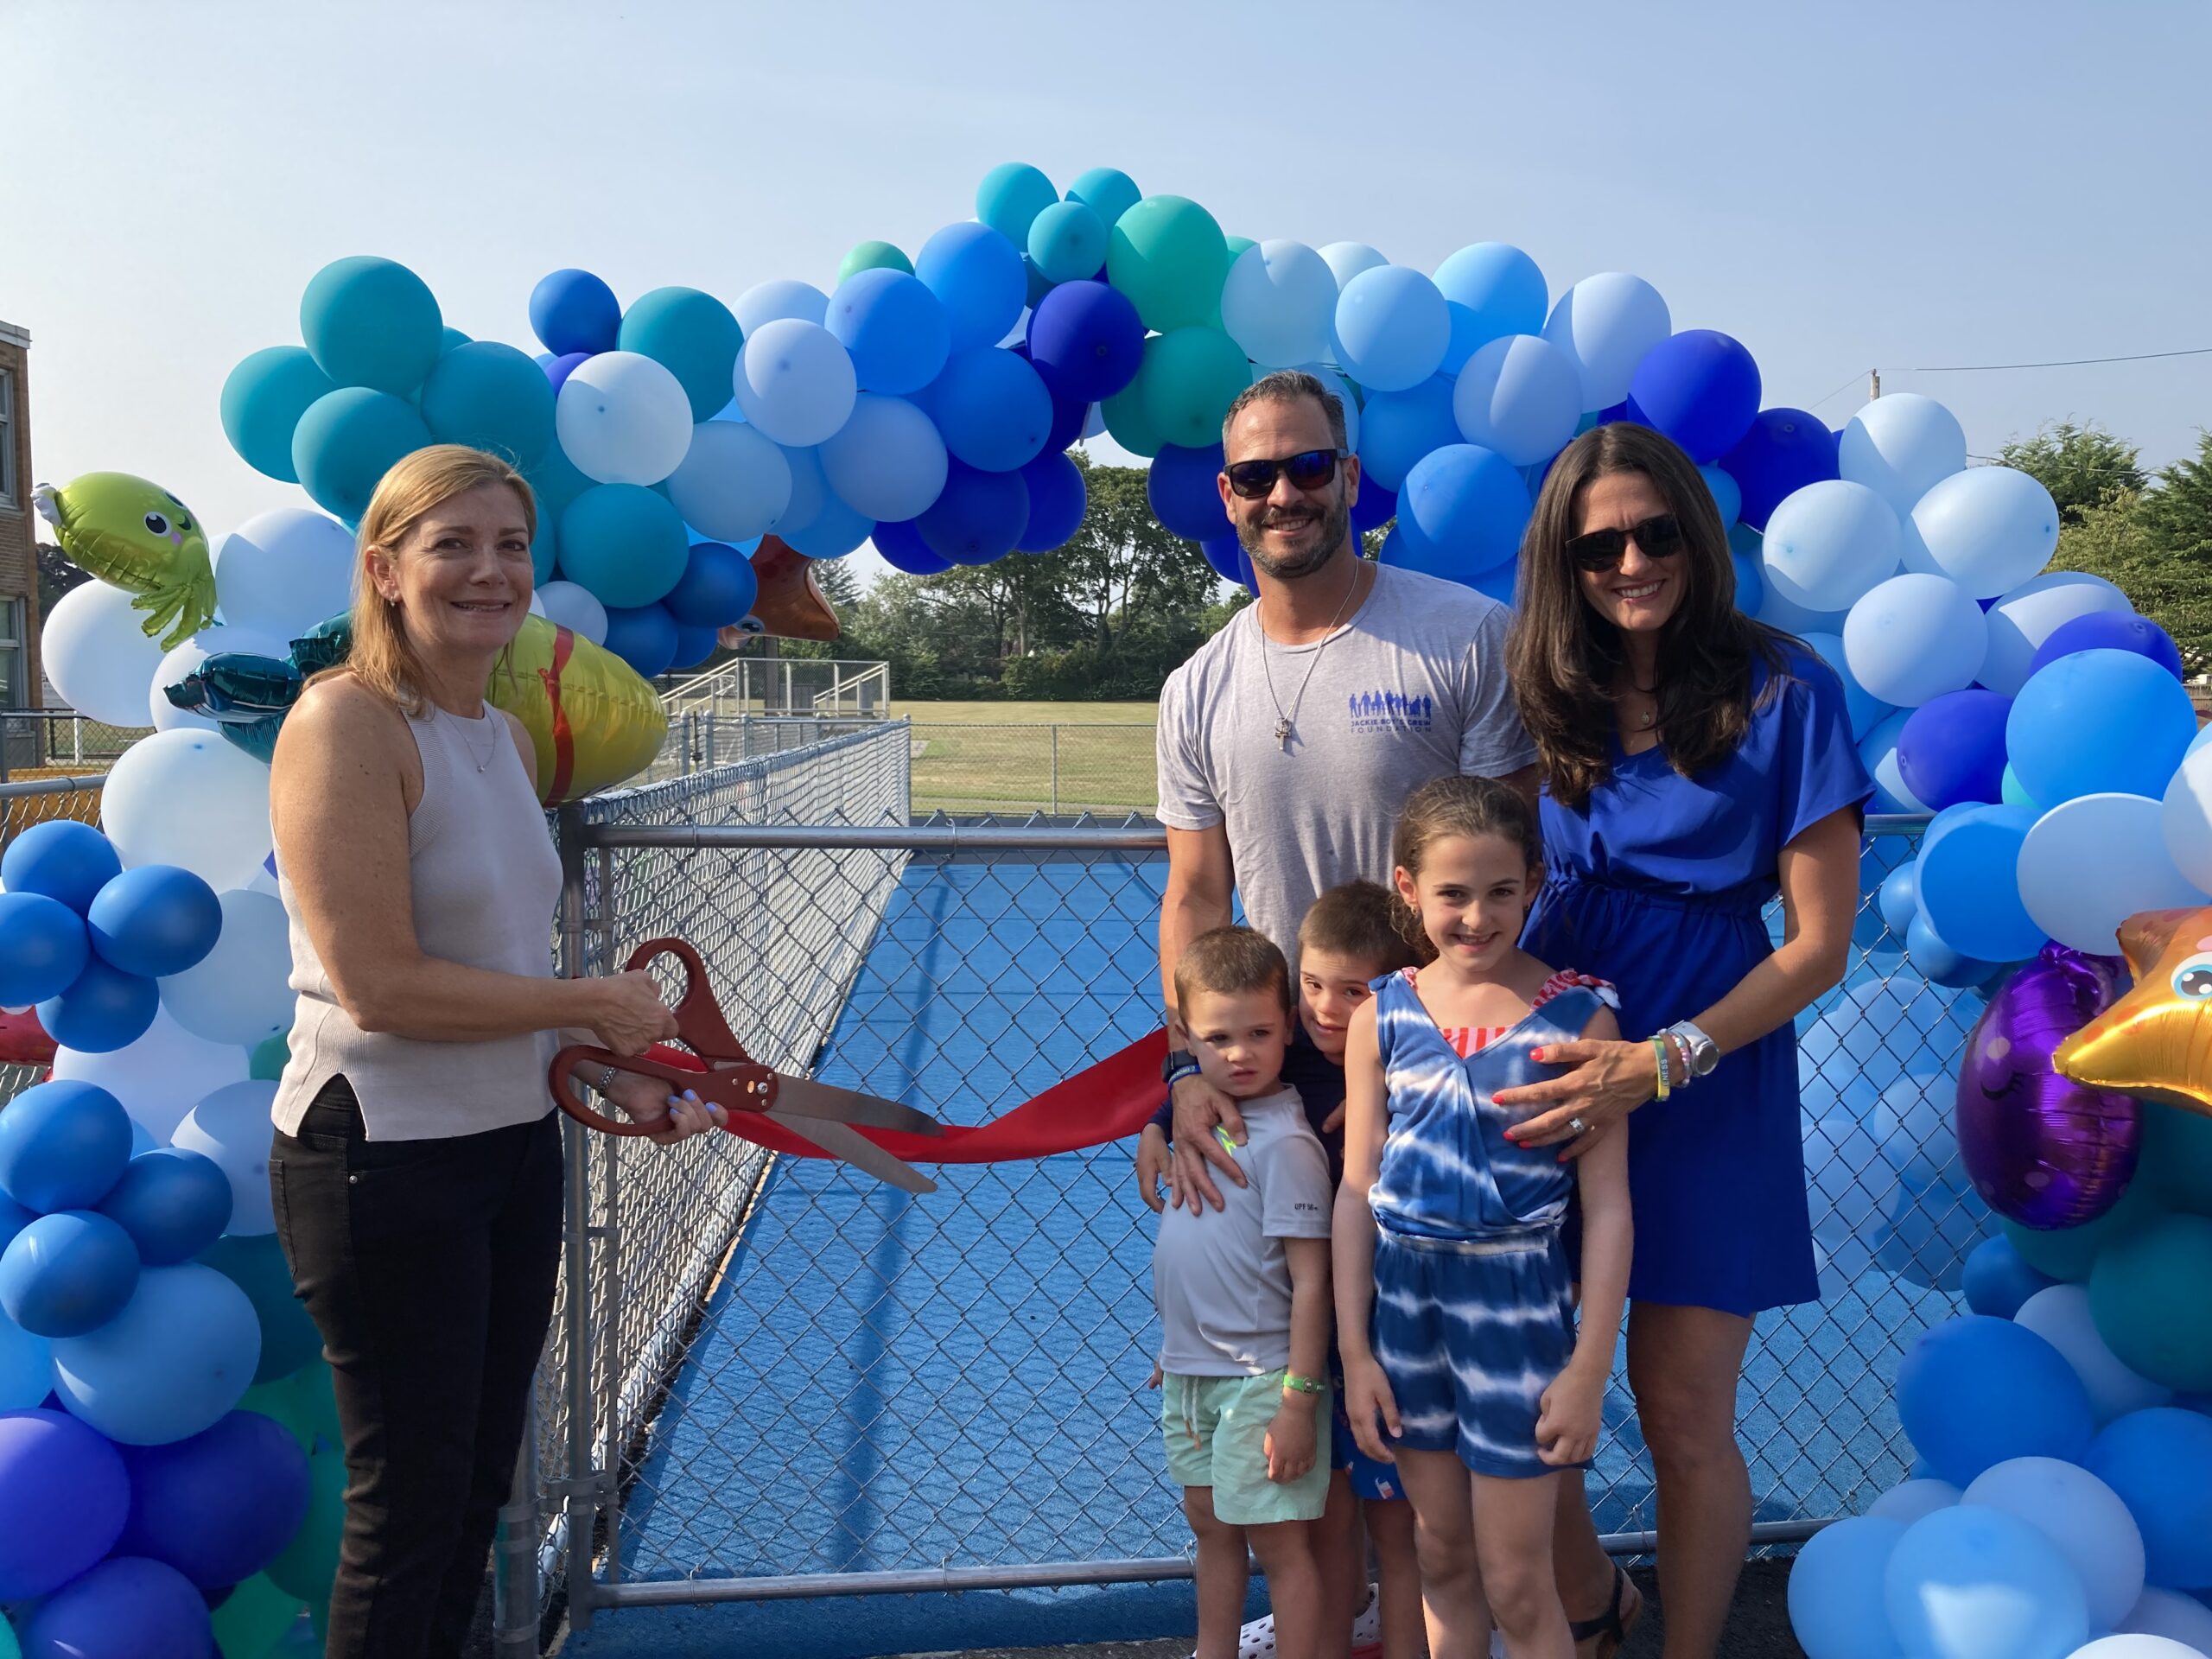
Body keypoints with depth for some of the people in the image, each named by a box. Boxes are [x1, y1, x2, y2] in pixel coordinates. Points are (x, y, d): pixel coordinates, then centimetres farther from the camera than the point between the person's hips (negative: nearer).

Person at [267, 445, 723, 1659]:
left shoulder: (506, 737, 8)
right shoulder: (345, 721, -17)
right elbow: (379, 985, -23)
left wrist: (613, 1077, 2)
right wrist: (592, 1003, -14)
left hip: (513, 1141, 8)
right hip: (383, 1157, -8)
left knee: (481, 1478, 20)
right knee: (412, 1499, 6)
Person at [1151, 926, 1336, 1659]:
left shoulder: (1284, 1143, -19)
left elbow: (1310, 1281, -19)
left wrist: (1298, 1401, -18)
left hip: (1258, 1379, -8)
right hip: (1191, 1372, 8)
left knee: (1279, 1541, 6)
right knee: (1211, 1524, 22)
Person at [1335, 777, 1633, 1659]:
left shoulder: (1579, 1016, -9)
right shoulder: (1381, 1017, -2)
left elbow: (1606, 1204, -8)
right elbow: (1358, 1191, 1)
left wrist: (1589, 1369, -9)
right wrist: (1355, 1351, 0)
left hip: (1517, 1301, -3)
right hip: (1403, 1296, 3)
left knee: (1517, 1586, 8)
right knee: (1441, 1559, 19)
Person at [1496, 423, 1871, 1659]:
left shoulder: (1781, 691, -7)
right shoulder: (1548, 697, 5)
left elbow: (1818, 947, -8)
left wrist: (1657, 1065, -18)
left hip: (1708, 1070, -3)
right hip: (1548, 1058, 4)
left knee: (1682, 1414, 4)